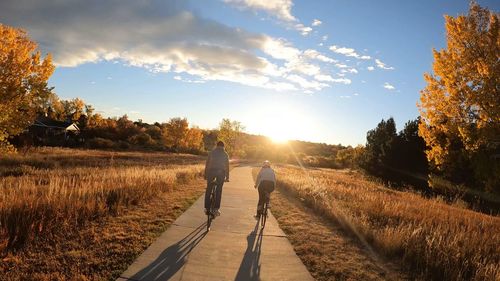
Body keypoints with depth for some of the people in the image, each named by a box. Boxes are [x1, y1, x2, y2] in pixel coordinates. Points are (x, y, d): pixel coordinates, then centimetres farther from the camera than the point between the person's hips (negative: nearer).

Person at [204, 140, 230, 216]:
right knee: (219, 191, 5)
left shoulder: (211, 152, 14)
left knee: (208, 190, 9)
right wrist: (227, 177, 16)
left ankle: (207, 208, 7)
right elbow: (227, 166, 12)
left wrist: (205, 175, 14)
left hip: (211, 171, 0)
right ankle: (216, 209, -1)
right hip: (221, 172, 0)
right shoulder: (225, 154, 14)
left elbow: (207, 164, 11)